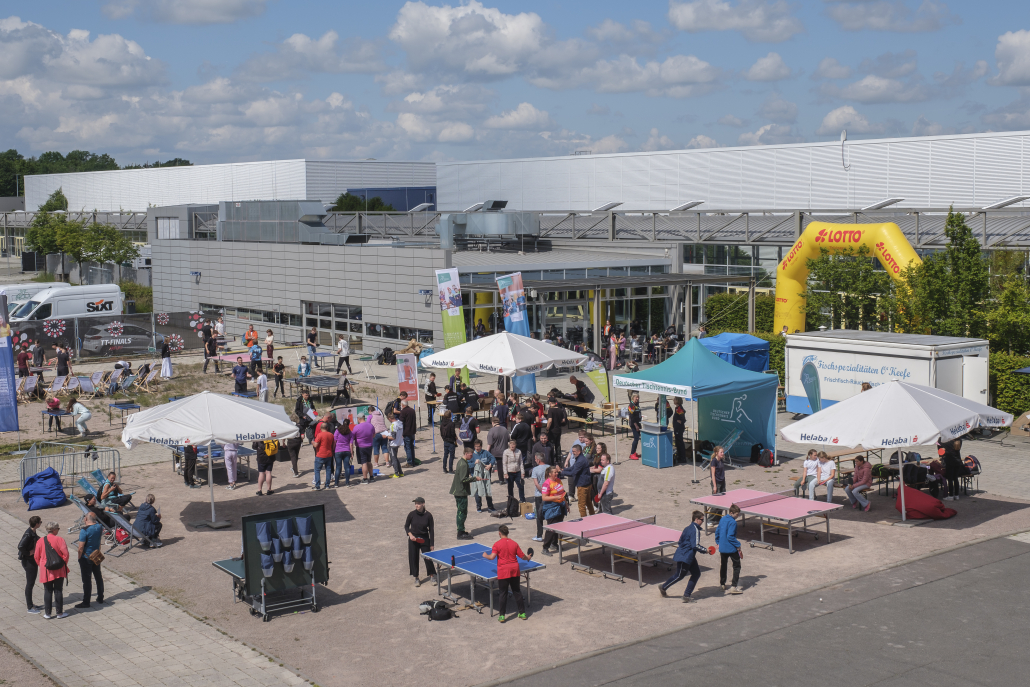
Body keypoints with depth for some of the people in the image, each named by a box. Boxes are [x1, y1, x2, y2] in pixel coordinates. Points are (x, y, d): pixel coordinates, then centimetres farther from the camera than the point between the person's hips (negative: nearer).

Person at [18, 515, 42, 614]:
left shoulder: (33, 533, 5)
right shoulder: (28, 534, -24)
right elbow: (20, 546, -32)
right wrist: (28, 553, -22)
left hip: (33, 560, 10)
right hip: (29, 562, -10)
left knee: (31, 583, 18)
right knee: (30, 584, -1)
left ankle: (29, 603, 30)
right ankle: (30, 607, 7)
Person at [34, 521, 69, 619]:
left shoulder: (40, 540, -2)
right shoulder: (59, 539, -11)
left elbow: (36, 556, 3)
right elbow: (65, 554, -12)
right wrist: (64, 563, 5)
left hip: (45, 570, 2)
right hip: (58, 570, -2)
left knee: (47, 591, 10)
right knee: (58, 591, 7)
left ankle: (47, 613, 13)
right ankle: (59, 613, 11)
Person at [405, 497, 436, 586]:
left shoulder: (428, 515, -9)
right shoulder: (412, 514, -8)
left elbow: (431, 530, -2)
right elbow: (406, 526, 6)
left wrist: (431, 544, -2)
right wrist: (410, 534, -13)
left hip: (424, 539, -1)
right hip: (413, 539, 1)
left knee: (427, 558, -4)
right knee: (413, 558, 4)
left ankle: (432, 576, 17)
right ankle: (416, 578, 19)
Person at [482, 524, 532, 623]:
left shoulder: (497, 544, -9)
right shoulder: (514, 544, 4)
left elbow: (492, 557, -17)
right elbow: (522, 556, 6)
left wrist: (485, 555, 4)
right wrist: (528, 558, 28)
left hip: (503, 572, -4)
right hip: (515, 570, 4)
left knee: (502, 593, 4)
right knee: (517, 592, 15)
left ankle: (502, 616, 5)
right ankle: (522, 613, 19)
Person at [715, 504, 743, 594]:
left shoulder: (722, 519, 5)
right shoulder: (733, 522, -19)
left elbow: (717, 532, 13)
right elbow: (730, 536, -23)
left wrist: (718, 542, 25)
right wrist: (738, 545, -15)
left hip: (722, 547, 8)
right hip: (731, 548, -8)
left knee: (723, 565, 22)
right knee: (737, 566, 2)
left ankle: (722, 584, 30)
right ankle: (733, 587, -5)